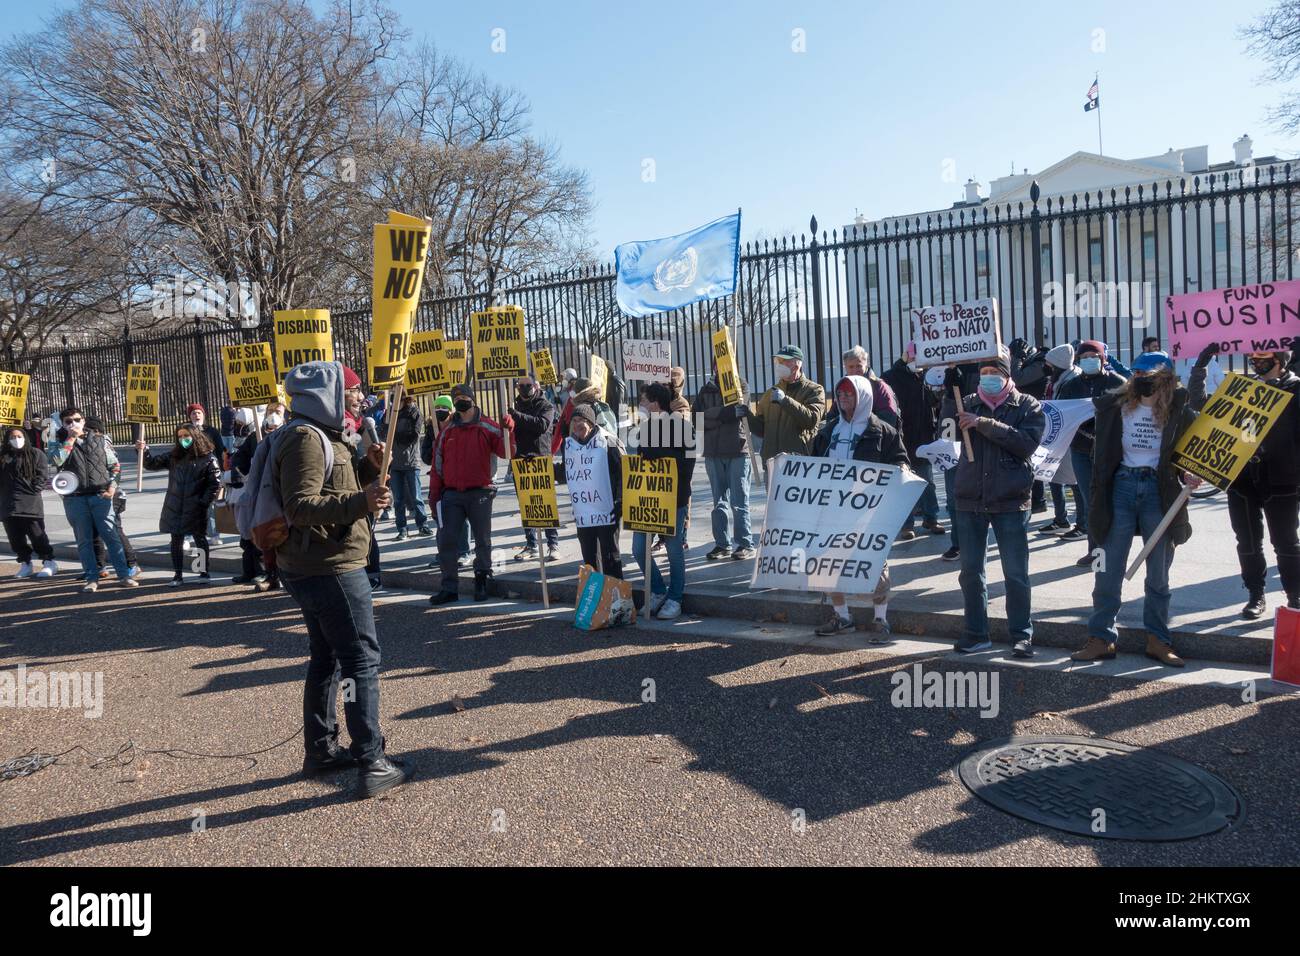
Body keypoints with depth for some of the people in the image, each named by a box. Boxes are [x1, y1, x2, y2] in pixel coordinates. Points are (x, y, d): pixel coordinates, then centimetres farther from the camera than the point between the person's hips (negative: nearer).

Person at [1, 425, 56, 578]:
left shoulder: (35, 454, 4)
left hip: (31, 503, -4)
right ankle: (25, 564, 16)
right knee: (15, 537, 6)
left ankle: (49, 563, 3)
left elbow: (43, 475, -2)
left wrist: (32, 491, -10)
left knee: (37, 535, -5)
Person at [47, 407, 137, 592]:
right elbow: (56, 460, -13)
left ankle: (124, 575, -1)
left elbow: (114, 465, 13)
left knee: (111, 536, -3)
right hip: (74, 499, 0)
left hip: (100, 496, 0)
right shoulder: (60, 443, 9)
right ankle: (92, 578, 12)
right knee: (84, 540, 5)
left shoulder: (100, 440, 11)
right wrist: (71, 438, -8)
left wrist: (112, 485, -2)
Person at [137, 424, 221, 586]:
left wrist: (204, 501, -10)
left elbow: (215, 482, -5)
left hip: (195, 508, -4)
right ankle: (177, 574, 16)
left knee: (200, 539, 5)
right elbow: (152, 464, 9)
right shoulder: (173, 457, 10)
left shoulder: (207, 458, -4)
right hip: (174, 507, 4)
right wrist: (144, 450, -9)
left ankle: (204, 571, 17)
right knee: (176, 541, 8)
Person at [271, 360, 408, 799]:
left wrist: (367, 469, 5)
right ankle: (371, 764, -4)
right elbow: (300, 506, -26)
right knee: (362, 660, -7)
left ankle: (321, 749, 30)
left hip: (311, 568, 11)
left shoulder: (323, 436, 16)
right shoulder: (306, 439, -16)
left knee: (326, 658, 19)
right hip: (330, 568, -11)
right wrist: (360, 501, -37)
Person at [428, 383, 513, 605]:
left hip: (480, 493, -3)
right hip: (451, 494, 3)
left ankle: (481, 582, 20)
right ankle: (449, 588, 11)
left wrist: (508, 429, -28)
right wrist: (434, 495, 7)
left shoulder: (487, 427, 0)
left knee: (482, 540, 6)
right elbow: (437, 464, 11)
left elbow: (505, 451, -12)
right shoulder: (447, 431, 10)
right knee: (446, 541, 2)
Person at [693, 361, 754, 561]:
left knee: (739, 501, -4)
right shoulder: (706, 389, 13)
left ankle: (745, 544, 2)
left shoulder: (740, 385, 4)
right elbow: (699, 419, 0)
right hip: (713, 452, 4)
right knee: (719, 501, 9)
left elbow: (739, 407, -14)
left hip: (738, 450, -4)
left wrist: (712, 415, -15)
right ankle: (722, 544, 16)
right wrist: (730, 412, -10)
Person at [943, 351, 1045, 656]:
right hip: (970, 499, 3)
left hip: (1010, 502, -3)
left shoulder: (1028, 407, 1)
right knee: (970, 571, 9)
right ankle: (976, 633, 21)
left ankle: (1022, 634, 16)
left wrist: (984, 423, -19)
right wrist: (950, 388, -20)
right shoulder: (969, 403, 10)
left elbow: (1027, 443, -16)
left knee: (1016, 574, 3)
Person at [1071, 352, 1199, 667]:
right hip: (1121, 486, 1)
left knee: (1159, 573, 9)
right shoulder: (1117, 406, 1)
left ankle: (1157, 640, 19)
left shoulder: (1179, 411, -2)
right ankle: (1101, 638, 10)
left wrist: (1189, 474, -12)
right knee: (1108, 570, 2)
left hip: (1160, 490, -1)